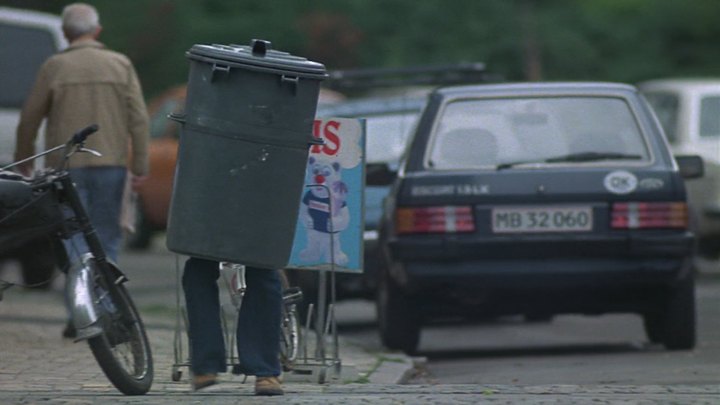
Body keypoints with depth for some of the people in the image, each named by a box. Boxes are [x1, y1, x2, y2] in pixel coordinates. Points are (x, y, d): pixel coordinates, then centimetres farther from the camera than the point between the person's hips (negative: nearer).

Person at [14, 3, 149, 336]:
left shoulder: (55, 67, -3)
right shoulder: (121, 65, 2)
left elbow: (30, 119, 1)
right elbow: (139, 118, -1)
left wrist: (23, 160, 15)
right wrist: (140, 166, 3)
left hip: (67, 166, -2)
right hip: (111, 164, 2)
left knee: (73, 238, 1)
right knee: (107, 238, 11)